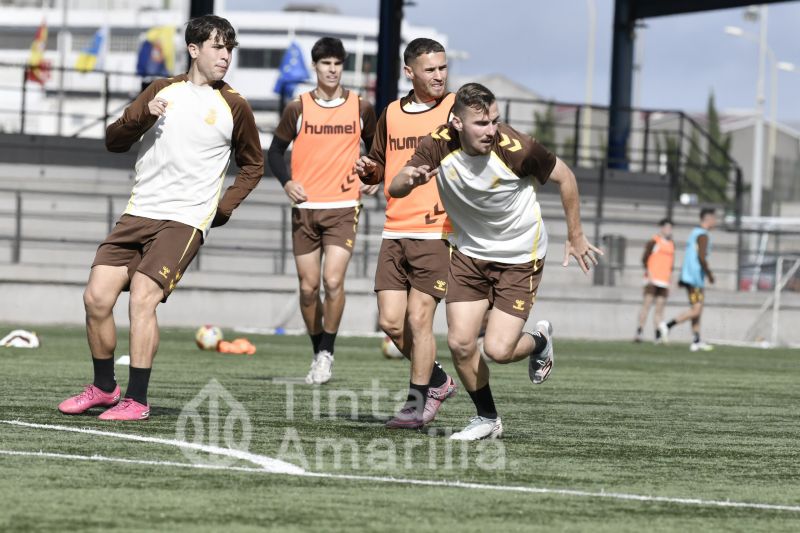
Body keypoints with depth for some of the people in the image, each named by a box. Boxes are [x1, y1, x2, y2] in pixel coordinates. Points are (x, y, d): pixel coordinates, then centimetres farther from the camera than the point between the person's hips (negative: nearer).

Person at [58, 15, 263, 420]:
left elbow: (253, 165, 16)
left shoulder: (234, 107, 4)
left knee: (141, 298, -20)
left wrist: (223, 208, 3)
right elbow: (114, 141, 9)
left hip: (185, 221, -4)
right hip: (139, 213, 4)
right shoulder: (162, 91, 12)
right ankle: (103, 388, 14)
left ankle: (136, 401, -14)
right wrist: (142, 116, -10)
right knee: (96, 296, -4)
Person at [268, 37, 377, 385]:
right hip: (305, 208, 1)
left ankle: (327, 352, -3)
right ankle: (318, 353, 20)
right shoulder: (298, 108, 3)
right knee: (308, 287, 3)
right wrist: (287, 182, -6)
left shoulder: (361, 108, 4)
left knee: (333, 280, -17)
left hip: (343, 207, -1)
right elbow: (276, 151, 11)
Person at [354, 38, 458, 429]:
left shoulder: (457, 108, -1)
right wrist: (368, 169, 3)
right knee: (390, 322, 1)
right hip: (395, 233, 5)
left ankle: (418, 403, 7)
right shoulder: (392, 114, 13)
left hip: (437, 232, -5)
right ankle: (437, 381, 23)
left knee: (418, 319, -7)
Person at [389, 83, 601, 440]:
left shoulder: (516, 148, -26)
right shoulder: (438, 146, -18)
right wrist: (410, 180, -44)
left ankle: (539, 341, 25)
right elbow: (395, 189, -19)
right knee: (460, 343, -6)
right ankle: (487, 418, 19)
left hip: (520, 256, -3)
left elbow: (564, 177, -10)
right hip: (468, 252, 3)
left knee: (498, 350, -11)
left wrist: (575, 237, -2)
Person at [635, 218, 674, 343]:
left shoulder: (671, 245, 18)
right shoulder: (654, 242, -2)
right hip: (652, 280, -6)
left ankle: (658, 336, -1)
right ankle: (639, 332, -11)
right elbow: (644, 259, -6)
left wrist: (669, 278, 19)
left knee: (660, 308, 2)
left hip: (664, 281, 6)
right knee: (647, 304, -12)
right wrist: (648, 273, -14)